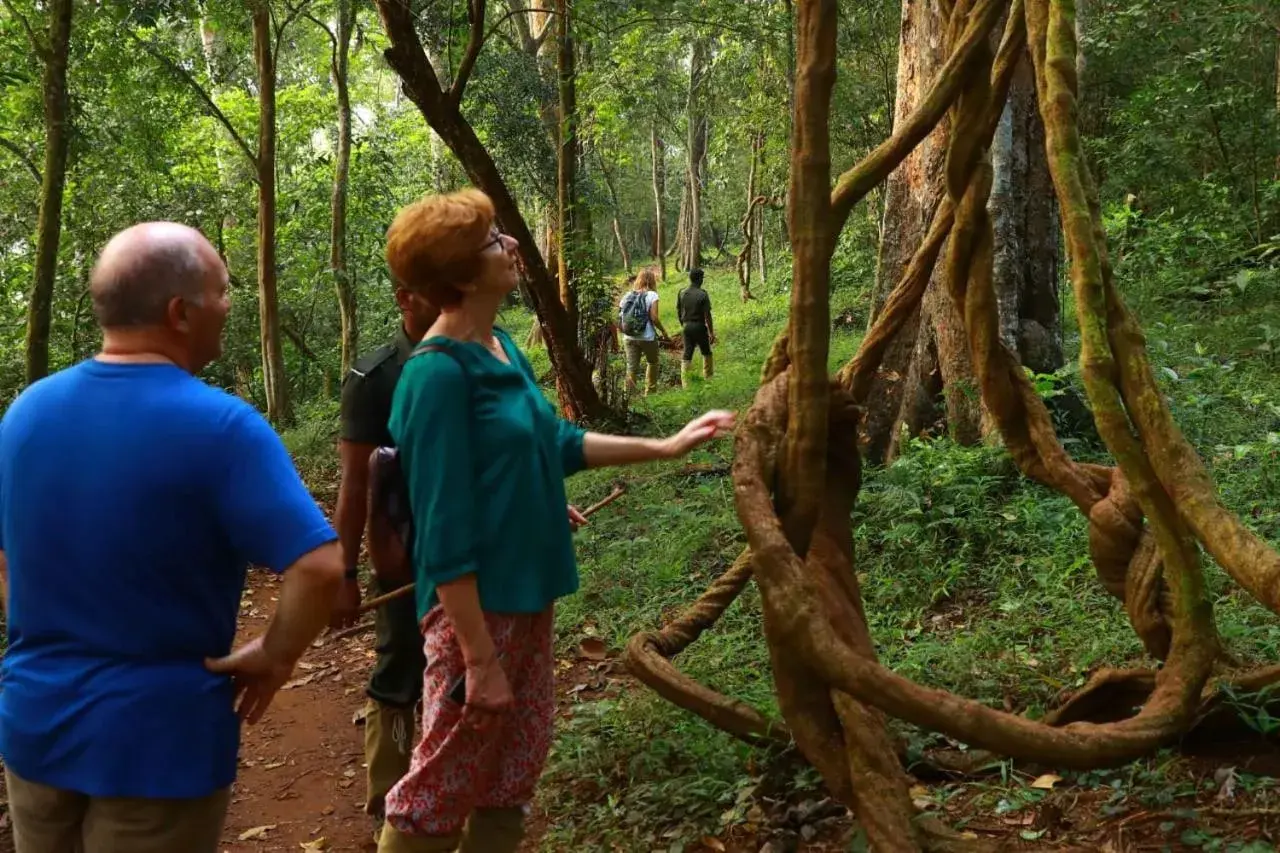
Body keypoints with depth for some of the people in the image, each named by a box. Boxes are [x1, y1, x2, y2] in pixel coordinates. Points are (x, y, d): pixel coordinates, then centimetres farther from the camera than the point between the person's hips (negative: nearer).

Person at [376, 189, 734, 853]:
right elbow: (446, 532, -22)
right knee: (444, 786, 4)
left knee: (516, 770, 19)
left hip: (528, 595, 9)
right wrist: (479, 657, -21)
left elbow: (555, 443, 18)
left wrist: (665, 448, 18)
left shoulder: (503, 347, 5)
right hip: (477, 606, -9)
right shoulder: (438, 374, -21)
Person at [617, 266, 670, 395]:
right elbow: (654, 318, -14)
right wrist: (663, 331, -1)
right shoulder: (651, 295, -8)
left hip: (629, 338, 3)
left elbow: (620, 317, 4)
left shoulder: (627, 295, 5)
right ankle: (650, 391, 30)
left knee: (631, 368, 4)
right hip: (647, 338, -3)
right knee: (652, 363, 21)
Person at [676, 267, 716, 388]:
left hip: (687, 326, 4)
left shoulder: (682, 293, 0)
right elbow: (707, 315, -13)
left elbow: (678, 312, 7)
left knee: (687, 355, 5)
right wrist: (711, 332, -7)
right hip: (699, 326, -4)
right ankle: (708, 375, 30)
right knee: (706, 352, 17)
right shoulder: (703, 294, -13)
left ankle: (685, 383, 0)